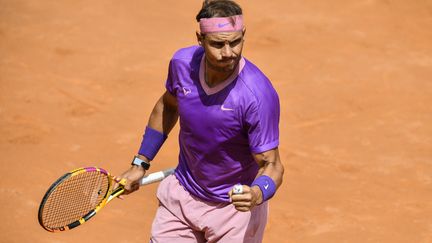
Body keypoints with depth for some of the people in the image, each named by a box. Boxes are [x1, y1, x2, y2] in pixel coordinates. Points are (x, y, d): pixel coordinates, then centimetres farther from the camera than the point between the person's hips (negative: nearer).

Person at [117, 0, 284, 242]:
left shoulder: (259, 95, -30)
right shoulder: (182, 63, -15)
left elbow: (271, 164, -22)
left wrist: (257, 194, -44)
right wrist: (140, 163, 12)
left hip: (236, 205, -4)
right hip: (181, 195, 4)